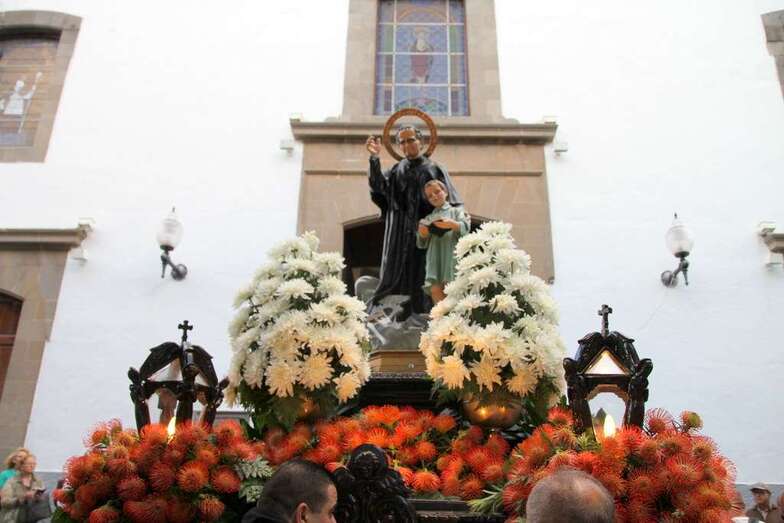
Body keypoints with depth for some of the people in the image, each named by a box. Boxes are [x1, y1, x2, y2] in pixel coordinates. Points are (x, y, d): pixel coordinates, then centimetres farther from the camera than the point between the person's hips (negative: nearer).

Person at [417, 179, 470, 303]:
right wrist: (422, 234, -5)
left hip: (451, 256, -3)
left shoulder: (455, 211, 15)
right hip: (434, 258, 3)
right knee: (435, 290, -11)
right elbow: (421, 244, 17)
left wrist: (452, 224, -23)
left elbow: (466, 227, -4)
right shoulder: (428, 218, 23)